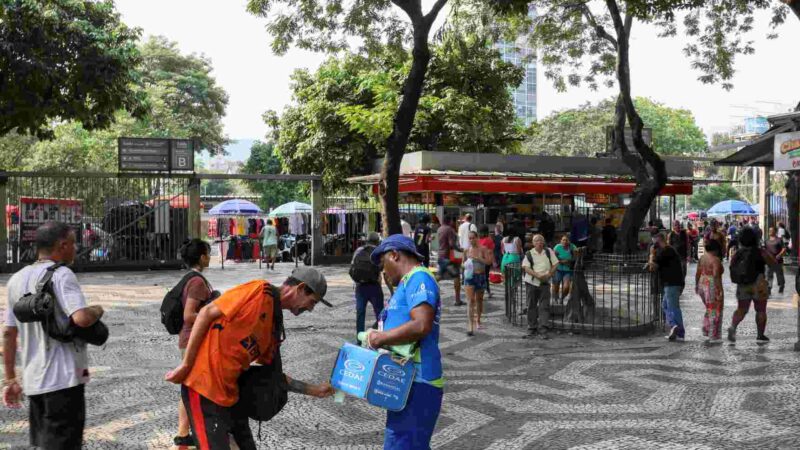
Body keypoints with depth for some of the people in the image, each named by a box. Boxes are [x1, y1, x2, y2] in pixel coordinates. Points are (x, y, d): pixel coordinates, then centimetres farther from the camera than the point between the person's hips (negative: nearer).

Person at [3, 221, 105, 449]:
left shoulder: (17, 279, 11)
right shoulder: (61, 275, -13)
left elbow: (8, 333, 13)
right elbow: (81, 318, -27)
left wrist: (10, 379, 17)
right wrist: (97, 310, -5)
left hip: (33, 380, 8)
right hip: (63, 379, -8)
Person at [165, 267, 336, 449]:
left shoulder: (274, 327, 12)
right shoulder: (261, 290, -12)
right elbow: (207, 312, -14)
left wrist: (314, 390, 20)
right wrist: (185, 365, -14)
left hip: (229, 392, 9)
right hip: (204, 385, -9)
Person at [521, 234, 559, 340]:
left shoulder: (549, 252, 7)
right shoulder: (529, 254, 2)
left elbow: (555, 265, 7)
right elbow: (526, 268, -7)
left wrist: (549, 274, -10)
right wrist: (537, 275, -19)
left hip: (545, 283, 0)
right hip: (531, 283, 0)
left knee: (544, 306, -6)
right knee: (532, 306, 7)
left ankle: (543, 329, -7)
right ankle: (532, 328, 17)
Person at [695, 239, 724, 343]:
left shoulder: (702, 258, 7)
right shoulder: (716, 259, -15)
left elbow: (698, 273, 11)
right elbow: (716, 276, -23)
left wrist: (696, 285, 20)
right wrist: (720, 290, -22)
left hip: (702, 285, 8)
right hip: (713, 286, -8)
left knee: (709, 309, 24)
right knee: (715, 312, 1)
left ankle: (706, 331, 24)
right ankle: (714, 337, 4)